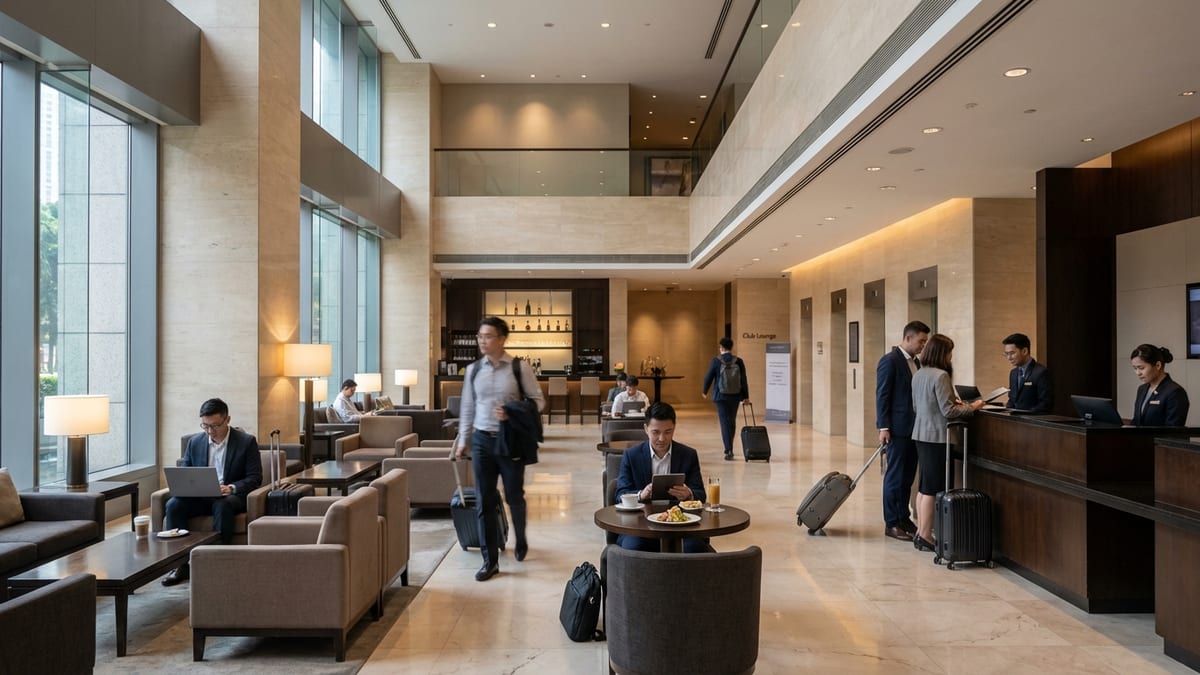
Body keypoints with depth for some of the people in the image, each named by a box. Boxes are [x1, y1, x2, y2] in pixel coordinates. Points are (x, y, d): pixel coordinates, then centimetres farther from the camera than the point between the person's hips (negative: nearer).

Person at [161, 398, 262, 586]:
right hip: (199, 496, 4)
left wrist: (232, 488, -24)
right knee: (173, 505, -24)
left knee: (222, 506, -37)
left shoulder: (246, 442, -3)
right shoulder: (195, 442, 10)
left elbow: (255, 477, -6)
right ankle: (180, 564, -17)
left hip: (230, 496, -4)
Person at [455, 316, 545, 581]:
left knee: (514, 497, 12)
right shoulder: (473, 370, 4)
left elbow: (538, 402, -4)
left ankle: (521, 541, 41)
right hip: (481, 440, 3)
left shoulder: (520, 368, -6)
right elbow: (467, 408, 10)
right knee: (484, 501, 3)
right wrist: (462, 441, 9)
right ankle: (490, 560, 13)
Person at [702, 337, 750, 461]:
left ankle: (729, 451, -9)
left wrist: (705, 391, 14)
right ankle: (729, 448, 30)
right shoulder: (739, 361, -2)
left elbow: (709, 377, -2)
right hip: (735, 396, 3)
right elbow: (743, 380, -1)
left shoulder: (716, 361, -9)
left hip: (721, 396, -3)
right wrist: (745, 396, 6)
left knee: (725, 422, -1)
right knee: (732, 421, 17)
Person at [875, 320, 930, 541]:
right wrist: (883, 427, -18)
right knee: (895, 477, -1)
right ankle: (891, 524, 7)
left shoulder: (915, 362, 15)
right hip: (897, 428, -8)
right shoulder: (889, 361, -11)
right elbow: (882, 396, -14)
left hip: (913, 428, 8)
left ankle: (903, 518, 23)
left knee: (908, 476, 13)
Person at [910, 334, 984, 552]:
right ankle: (925, 537, 1)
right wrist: (972, 407, -4)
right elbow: (948, 411, -18)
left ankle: (921, 532, 20)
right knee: (932, 487, -3)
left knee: (924, 486, 14)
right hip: (937, 437, -9)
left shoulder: (918, 375, 10)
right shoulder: (940, 375, -17)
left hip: (921, 434, 9)